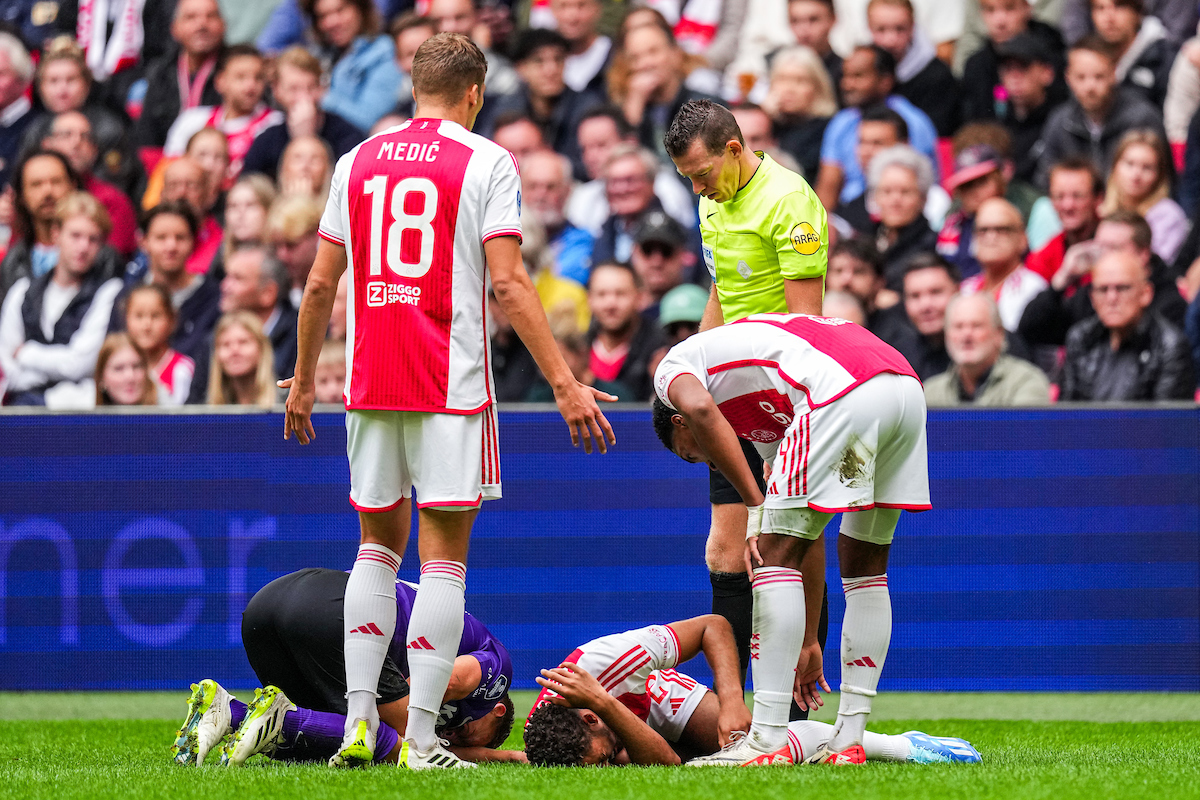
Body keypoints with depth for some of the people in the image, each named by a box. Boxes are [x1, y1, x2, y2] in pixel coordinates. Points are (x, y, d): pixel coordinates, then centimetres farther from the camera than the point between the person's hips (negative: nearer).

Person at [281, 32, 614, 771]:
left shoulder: (357, 163, 10)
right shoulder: (485, 162, -3)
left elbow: (321, 283, 12)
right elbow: (509, 281, -11)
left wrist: (303, 380, 23)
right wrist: (565, 383, -11)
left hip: (370, 384, 4)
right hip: (451, 386, -4)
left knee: (379, 545, 16)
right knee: (444, 556, -1)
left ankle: (359, 719, 8)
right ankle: (422, 738, -6)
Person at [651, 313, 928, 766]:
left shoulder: (674, 365, 22)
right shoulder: (764, 420, 39)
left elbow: (700, 410, -6)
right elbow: (809, 541, 39)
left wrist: (757, 507, -3)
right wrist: (809, 643, 44)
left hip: (843, 394, -8)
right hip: (907, 388, 8)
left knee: (774, 554, 1)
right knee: (865, 566, 21)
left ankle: (767, 740, -1)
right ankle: (848, 740, 22)